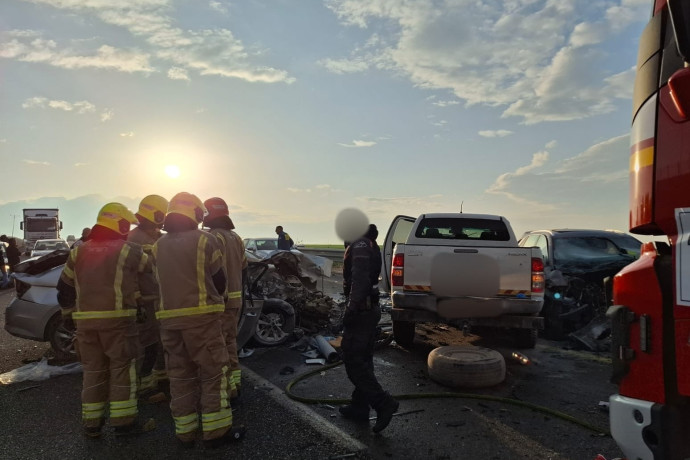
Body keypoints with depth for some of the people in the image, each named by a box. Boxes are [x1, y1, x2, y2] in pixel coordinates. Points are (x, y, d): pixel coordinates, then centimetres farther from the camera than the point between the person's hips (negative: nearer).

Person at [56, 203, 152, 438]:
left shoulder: (79, 252, 13)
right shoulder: (129, 251, -2)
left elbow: (65, 287, 17)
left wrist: (69, 314, 26)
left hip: (85, 319, 5)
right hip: (117, 318, -5)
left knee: (93, 370, 13)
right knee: (122, 368, 3)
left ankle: (91, 423, 19)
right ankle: (123, 420, 5)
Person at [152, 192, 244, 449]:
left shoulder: (158, 246, 11)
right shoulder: (205, 240, -6)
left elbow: (162, 282, 13)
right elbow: (219, 279, -1)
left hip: (169, 317, 6)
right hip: (202, 315, -5)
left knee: (180, 375, 11)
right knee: (213, 373, 2)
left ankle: (185, 432, 18)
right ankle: (216, 431, 5)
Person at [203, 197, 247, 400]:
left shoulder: (214, 237, -14)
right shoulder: (236, 237, 14)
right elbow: (243, 269, 18)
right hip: (236, 299, 9)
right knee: (230, 342, 17)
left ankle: (227, 388, 0)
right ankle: (235, 383, 23)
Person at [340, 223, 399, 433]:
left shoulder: (360, 245, -15)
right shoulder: (370, 245, 17)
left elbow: (360, 278, -26)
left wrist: (352, 307, -26)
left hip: (361, 310, -10)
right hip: (370, 308, 10)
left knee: (353, 361, -5)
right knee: (363, 360, 15)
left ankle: (383, 402, -5)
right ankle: (359, 407, 25)